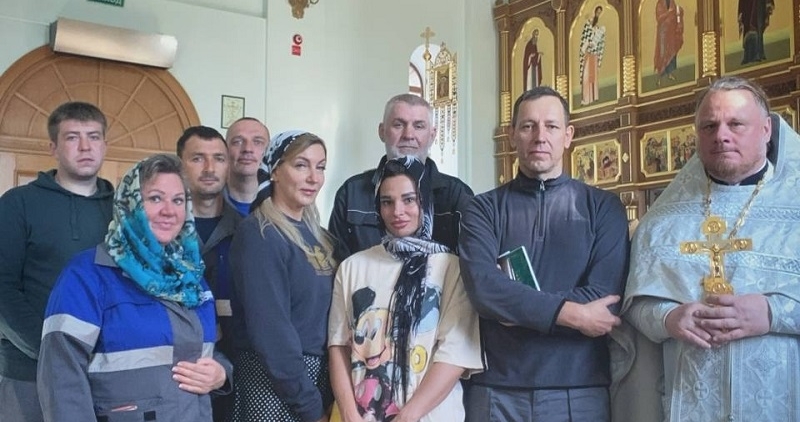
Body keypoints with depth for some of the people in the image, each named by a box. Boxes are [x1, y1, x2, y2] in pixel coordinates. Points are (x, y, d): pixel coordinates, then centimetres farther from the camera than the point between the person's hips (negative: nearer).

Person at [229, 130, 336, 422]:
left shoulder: (318, 236, 8)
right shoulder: (259, 234, -15)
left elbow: (324, 315, 11)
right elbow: (270, 331, -20)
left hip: (319, 376, 7)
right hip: (274, 386, -7)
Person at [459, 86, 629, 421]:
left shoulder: (603, 207, 3)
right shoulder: (484, 209, 3)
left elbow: (604, 301, -9)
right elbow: (482, 287, -13)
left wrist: (513, 306, -12)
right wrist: (571, 314, -18)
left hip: (579, 391, 0)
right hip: (495, 391, 0)